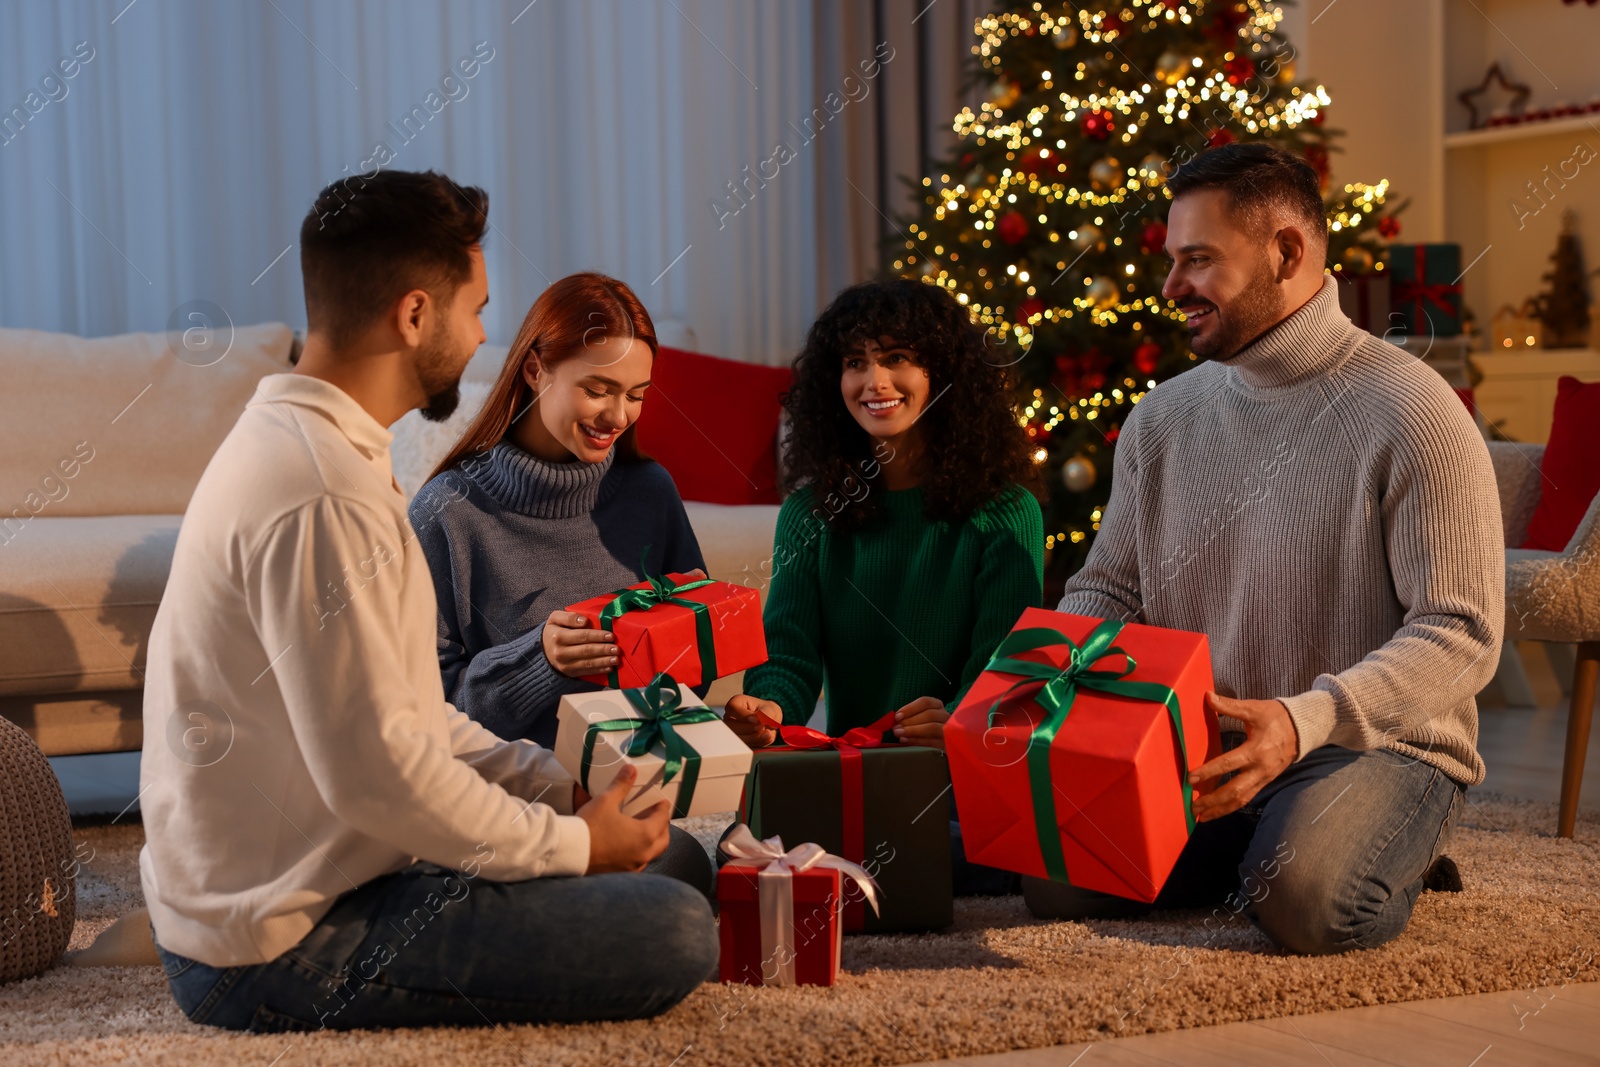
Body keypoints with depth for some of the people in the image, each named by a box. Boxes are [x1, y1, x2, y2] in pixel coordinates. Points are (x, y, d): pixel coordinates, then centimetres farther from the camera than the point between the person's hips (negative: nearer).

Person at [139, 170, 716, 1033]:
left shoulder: (288, 438, 12)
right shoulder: (324, 494, -24)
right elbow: (375, 771, -27)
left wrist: (561, 790, 6)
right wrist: (570, 844, -14)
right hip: (288, 949, -10)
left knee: (672, 858, 15)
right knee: (676, 932, -17)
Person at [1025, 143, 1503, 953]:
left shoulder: (1408, 410, -11)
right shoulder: (1161, 417, 9)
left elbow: (1463, 631, -16)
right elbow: (1106, 589, 16)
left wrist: (1305, 720, -30)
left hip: (1375, 743, -5)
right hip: (1194, 748, 5)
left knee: (1303, 900, -34)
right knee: (1050, 872, -19)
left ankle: (1393, 852, 3)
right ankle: (1273, 851, 6)